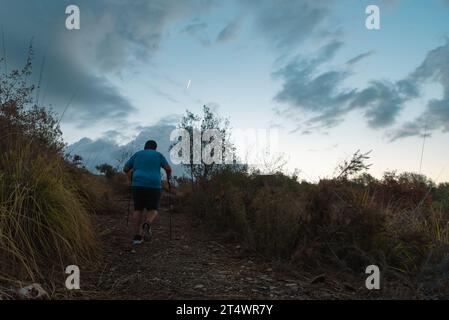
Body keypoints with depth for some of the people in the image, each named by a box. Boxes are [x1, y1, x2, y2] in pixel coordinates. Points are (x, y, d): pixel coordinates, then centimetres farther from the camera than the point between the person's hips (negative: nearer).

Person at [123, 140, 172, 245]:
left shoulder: (137, 154, 15)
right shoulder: (158, 155, 10)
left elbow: (125, 169, 17)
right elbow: (168, 168, 1)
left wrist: (131, 174, 36)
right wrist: (168, 176, 19)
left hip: (138, 184, 2)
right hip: (153, 185, -2)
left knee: (138, 210, 10)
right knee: (153, 210, 7)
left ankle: (137, 236, 2)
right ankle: (147, 225, -23)